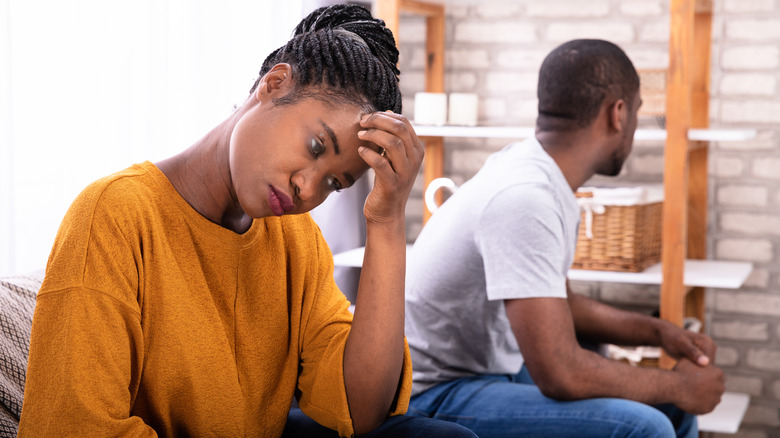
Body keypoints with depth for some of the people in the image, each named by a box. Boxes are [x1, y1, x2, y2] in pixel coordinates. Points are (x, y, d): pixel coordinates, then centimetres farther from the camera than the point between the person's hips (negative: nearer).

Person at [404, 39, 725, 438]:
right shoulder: (524, 196, -26)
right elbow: (562, 376, -28)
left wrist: (658, 332, 6)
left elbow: (557, 305, 17)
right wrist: (680, 385, -13)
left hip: (495, 368, 10)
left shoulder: (532, 169, 3)